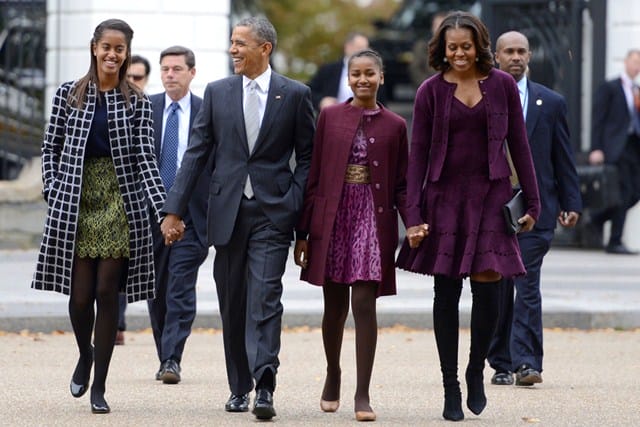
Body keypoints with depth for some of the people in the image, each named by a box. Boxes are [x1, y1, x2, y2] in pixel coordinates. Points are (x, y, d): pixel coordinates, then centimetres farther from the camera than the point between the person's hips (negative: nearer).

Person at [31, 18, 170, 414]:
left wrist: (165, 211, -13)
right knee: (80, 295, -2)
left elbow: (146, 159, -2)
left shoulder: (137, 102, 4)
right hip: (76, 206, 0)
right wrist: (55, 194, -3)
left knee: (108, 292, -2)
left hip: (120, 207, 0)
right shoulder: (69, 95, 5)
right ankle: (85, 354, 30)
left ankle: (99, 386, 5)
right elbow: (51, 148, 10)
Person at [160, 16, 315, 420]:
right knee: (232, 304, 8)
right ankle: (239, 388, 18)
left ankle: (264, 388, -20)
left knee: (265, 297, -14)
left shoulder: (295, 95, 2)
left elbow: (307, 156, 4)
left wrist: (297, 206, -7)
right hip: (228, 212, 3)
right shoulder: (217, 93, 8)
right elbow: (196, 153, 8)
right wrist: (174, 209, 2)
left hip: (273, 211, -3)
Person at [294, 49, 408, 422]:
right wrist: (303, 232, 4)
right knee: (335, 305, 9)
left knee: (364, 303, -8)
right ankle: (333, 375, 32)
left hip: (374, 221, -1)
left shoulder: (395, 125, 5)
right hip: (333, 217, 1)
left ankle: (363, 394, -4)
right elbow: (314, 176, 6)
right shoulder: (330, 117, 5)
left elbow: (402, 184, 6)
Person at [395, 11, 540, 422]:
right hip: (444, 198, 0)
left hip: (490, 195, 0)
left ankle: (477, 371, 12)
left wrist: (532, 202, 5)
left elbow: (519, 145, 7)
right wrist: (413, 215, -5)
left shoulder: (502, 85, 4)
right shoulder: (431, 91, 2)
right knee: (447, 292, 1)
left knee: (487, 281, -11)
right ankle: (451, 388, 9)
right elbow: (419, 153, 1)